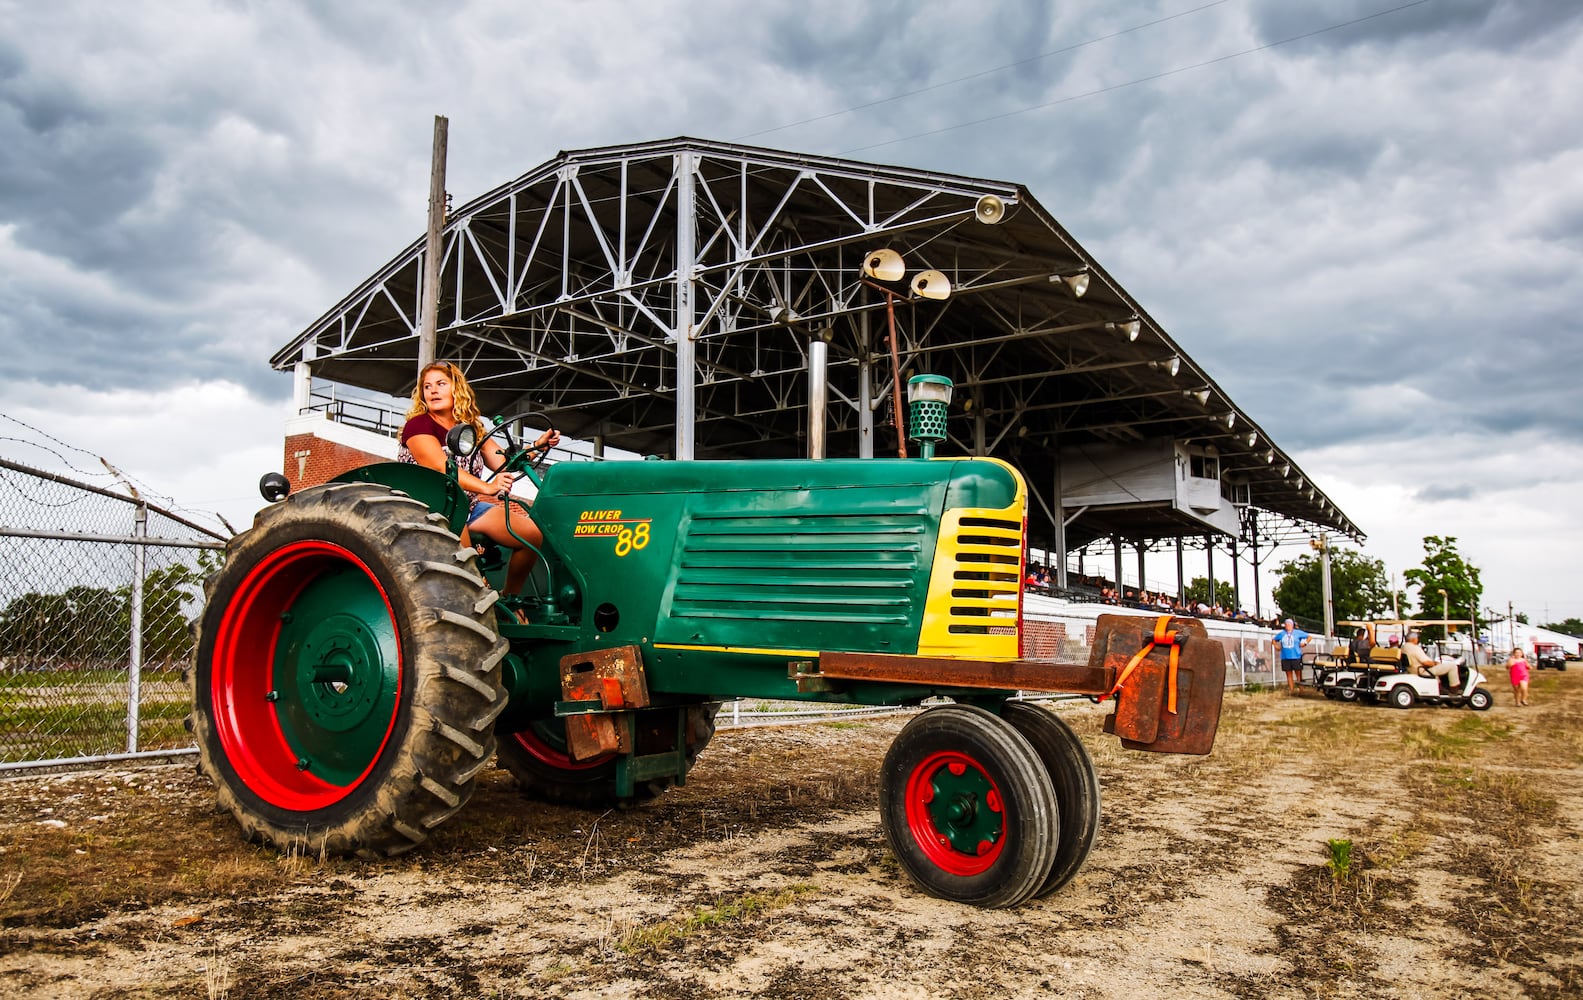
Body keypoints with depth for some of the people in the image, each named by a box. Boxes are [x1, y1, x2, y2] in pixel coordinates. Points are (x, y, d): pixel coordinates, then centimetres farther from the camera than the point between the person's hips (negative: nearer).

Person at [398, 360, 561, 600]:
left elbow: (503, 462, 5)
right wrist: (487, 488, -36)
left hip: (469, 506, 6)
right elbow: (442, 468, -22)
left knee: (531, 533, -14)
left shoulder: (473, 428, 15)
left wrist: (537, 446, -12)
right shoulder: (418, 425, -5)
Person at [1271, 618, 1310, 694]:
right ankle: (1291, 690, 8)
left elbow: (1309, 637, 10)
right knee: (1289, 674, 5)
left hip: (1296, 657, -2)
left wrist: (1305, 643, -3)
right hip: (1285, 657, 2)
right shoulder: (1281, 634, 10)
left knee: (1298, 673, -1)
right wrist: (1277, 646, 7)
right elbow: (1273, 640, 22)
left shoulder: (1298, 632, 4)